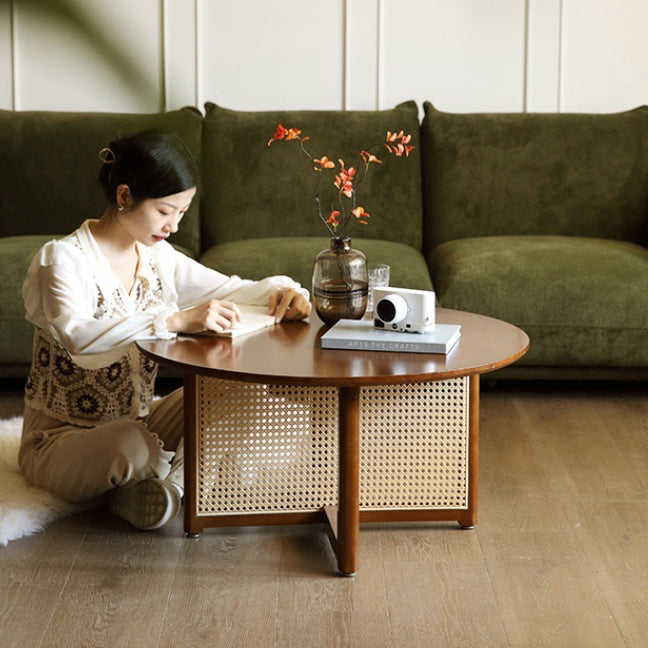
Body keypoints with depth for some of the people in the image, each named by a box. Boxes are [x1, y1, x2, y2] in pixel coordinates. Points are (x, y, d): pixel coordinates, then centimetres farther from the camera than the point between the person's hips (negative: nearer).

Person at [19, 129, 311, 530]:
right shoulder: (64, 259, -18)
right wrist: (177, 321, -47)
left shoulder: (156, 257, 4)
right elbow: (79, 338, -36)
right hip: (61, 439, -7)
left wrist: (282, 291, -11)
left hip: (136, 425, 7)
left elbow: (230, 290, 11)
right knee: (132, 444, -38)